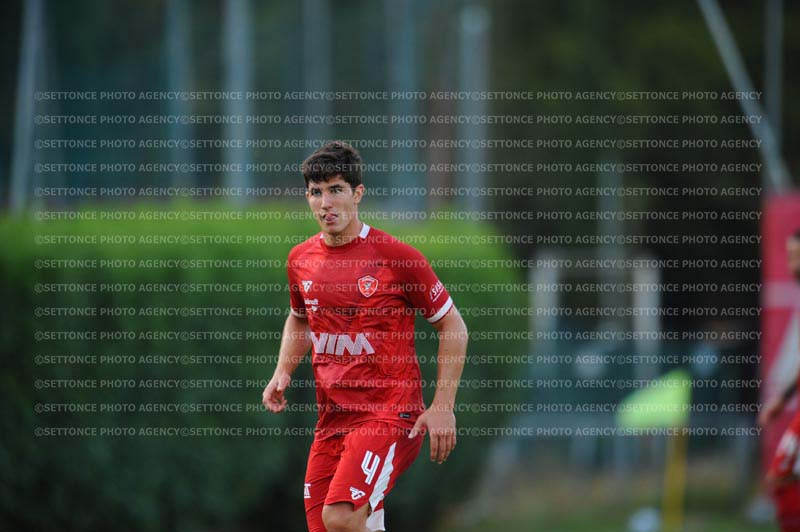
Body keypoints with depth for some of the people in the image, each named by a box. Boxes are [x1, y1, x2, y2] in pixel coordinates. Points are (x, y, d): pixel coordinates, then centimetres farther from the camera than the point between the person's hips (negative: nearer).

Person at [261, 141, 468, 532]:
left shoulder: (395, 256, -8)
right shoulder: (301, 260, 8)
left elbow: (453, 327, -1)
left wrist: (443, 406, -8)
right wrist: (282, 374, 11)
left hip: (390, 415, -6)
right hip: (331, 421, 6)